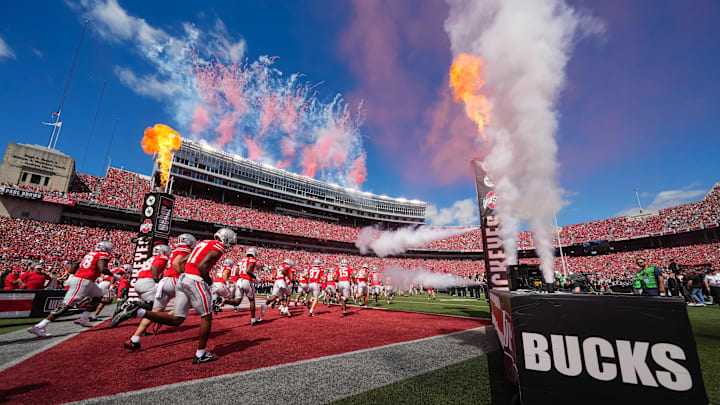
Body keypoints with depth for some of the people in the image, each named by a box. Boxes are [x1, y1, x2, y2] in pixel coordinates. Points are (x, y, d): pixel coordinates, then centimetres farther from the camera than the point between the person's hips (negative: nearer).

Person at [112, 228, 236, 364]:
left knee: (176, 320, 11)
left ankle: (138, 312, -1)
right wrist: (209, 281, -3)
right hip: (195, 281, -8)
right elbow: (202, 266, -17)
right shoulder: (219, 247, -6)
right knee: (206, 317, 5)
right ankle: (200, 354, 12)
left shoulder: (203, 243, 22)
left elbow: (182, 262, 25)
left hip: (182, 278, 9)